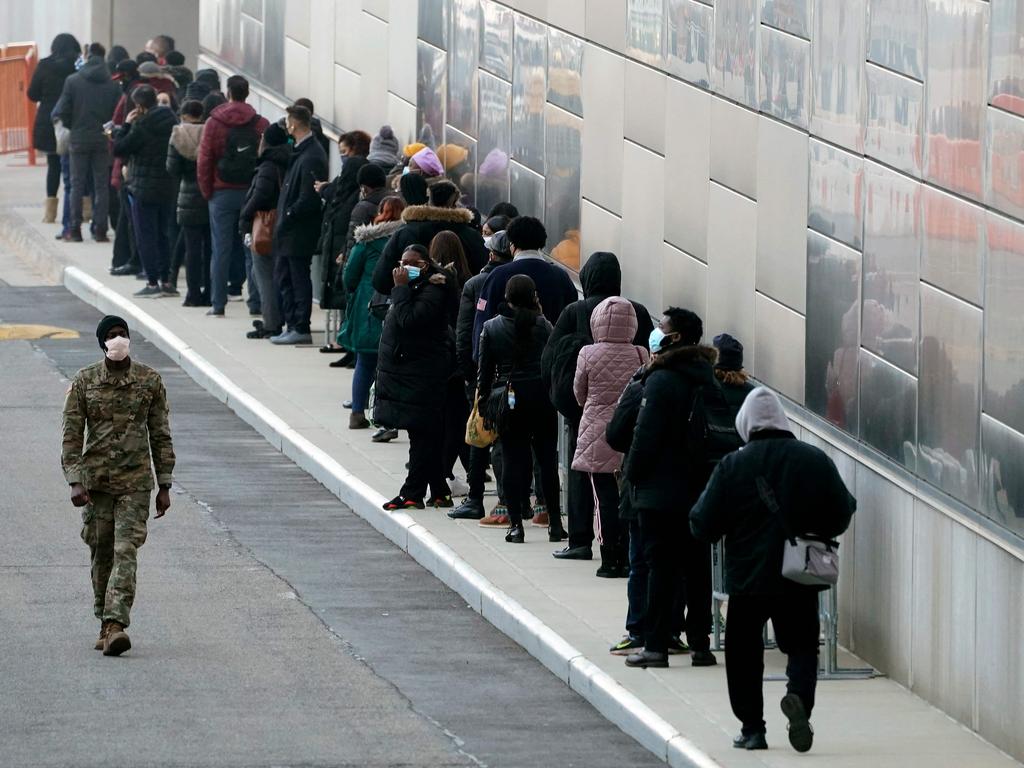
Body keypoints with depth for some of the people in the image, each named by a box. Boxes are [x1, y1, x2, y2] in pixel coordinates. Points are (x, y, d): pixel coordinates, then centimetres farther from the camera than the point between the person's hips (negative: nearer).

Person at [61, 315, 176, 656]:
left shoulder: (149, 381, 2)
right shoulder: (84, 382, 1)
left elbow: (160, 435, 7)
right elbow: (71, 435, 0)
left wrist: (165, 486, 5)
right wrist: (74, 481, -10)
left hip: (135, 479, -1)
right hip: (95, 481, 1)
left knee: (126, 551, -13)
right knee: (102, 552, 7)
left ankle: (116, 625, -20)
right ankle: (105, 623, 20)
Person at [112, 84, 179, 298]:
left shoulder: (142, 126, -18)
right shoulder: (171, 122, 3)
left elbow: (119, 149, -12)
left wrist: (126, 125, -2)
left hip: (144, 189, -6)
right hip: (168, 189, 7)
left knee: (146, 236, 0)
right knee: (163, 235, 15)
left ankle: (153, 282, -2)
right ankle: (166, 281, 15)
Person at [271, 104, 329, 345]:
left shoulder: (311, 157, -19)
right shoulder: (300, 152, 12)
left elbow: (308, 199, -22)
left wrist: (286, 218, -17)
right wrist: (282, 220, 12)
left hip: (300, 234, -10)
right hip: (288, 233, 10)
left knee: (299, 279, -3)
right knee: (283, 278, 15)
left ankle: (301, 329, 3)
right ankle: (292, 325, 21)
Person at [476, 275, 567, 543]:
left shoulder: (491, 328, -1)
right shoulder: (543, 325, -5)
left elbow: (485, 370, 3)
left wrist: (483, 401, 10)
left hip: (508, 400, 0)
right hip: (541, 398, 0)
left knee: (512, 460, 4)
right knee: (547, 458, 8)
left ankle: (516, 524, -1)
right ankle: (555, 523, 9)